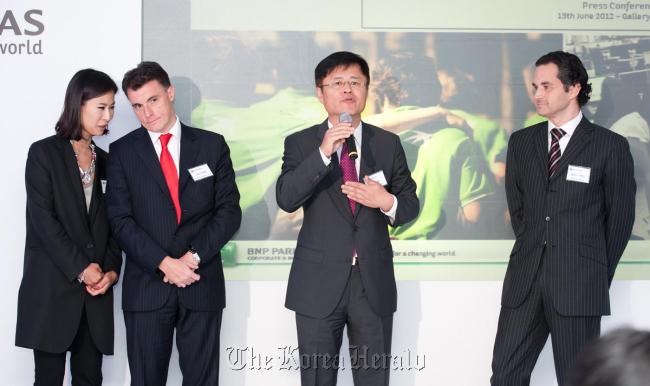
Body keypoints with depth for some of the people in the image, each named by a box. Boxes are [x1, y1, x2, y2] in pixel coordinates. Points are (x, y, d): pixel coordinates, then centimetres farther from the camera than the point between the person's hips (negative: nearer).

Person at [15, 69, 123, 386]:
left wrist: (112, 270, -3)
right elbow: (42, 219, -10)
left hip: (95, 288, 5)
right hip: (51, 287, -5)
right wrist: (81, 268, -13)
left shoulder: (105, 160, 15)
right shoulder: (44, 153, -1)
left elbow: (110, 222, 14)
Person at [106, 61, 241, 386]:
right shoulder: (122, 151, 4)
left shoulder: (212, 145, 6)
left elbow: (229, 210, 2)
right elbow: (121, 219, -3)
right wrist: (164, 262, -13)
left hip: (202, 283, 0)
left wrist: (195, 256, -11)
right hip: (146, 284, 0)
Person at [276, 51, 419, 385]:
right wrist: (323, 152, -25)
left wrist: (387, 202, -15)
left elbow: (411, 204, 8)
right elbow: (285, 199, -14)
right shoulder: (301, 143, 0)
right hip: (319, 283, -1)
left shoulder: (388, 143, 6)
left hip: (374, 282, 2)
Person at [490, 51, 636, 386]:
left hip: (578, 283, -4)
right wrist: (534, 252, 11)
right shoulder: (521, 142, 10)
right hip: (524, 279, 4)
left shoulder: (610, 146, -3)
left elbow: (620, 217, 3)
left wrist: (599, 275, 8)